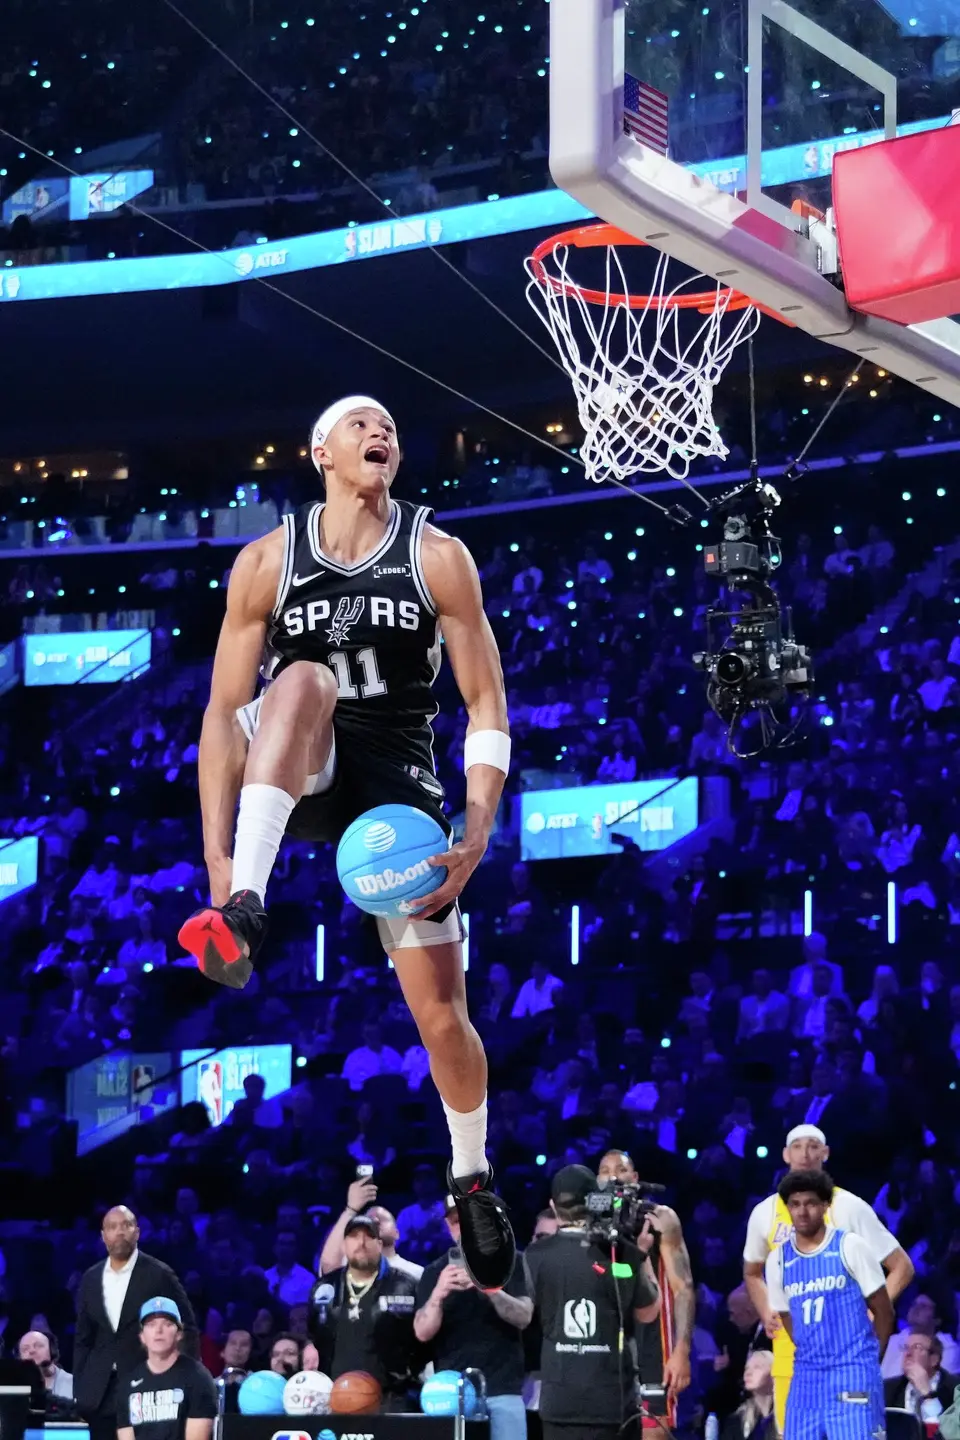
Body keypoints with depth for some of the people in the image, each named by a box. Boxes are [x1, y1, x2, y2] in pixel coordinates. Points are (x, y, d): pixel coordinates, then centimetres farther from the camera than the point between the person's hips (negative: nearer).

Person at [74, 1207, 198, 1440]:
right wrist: (79, 1390, 8)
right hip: (100, 1393, 4)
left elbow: (187, 1330, -1)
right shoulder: (91, 1278, 11)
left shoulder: (159, 1275, -3)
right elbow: (83, 1338, 15)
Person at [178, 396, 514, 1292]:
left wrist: (476, 835, -16)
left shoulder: (437, 557, -4)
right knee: (301, 678, -35)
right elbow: (225, 708, -5)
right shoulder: (268, 561, -4)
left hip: (399, 781, 1)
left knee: (441, 1009, -3)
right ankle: (242, 911, -45)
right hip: (294, 776, -1)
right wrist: (217, 854, -15)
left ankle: (471, 1176, 23)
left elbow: (485, 705, -4)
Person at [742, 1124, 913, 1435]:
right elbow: (752, 1273, 27)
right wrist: (765, 1312, 8)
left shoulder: (849, 1207, -3)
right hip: (788, 1343, 4)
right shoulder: (765, 1212, 8)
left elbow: (902, 1267, 2)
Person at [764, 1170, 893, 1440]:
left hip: (853, 1371, -4)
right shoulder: (778, 1260, 7)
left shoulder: (850, 1246, -5)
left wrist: (867, 1359, 8)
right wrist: (813, 1354, 15)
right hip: (807, 1375, 4)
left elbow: (883, 1310, 3)